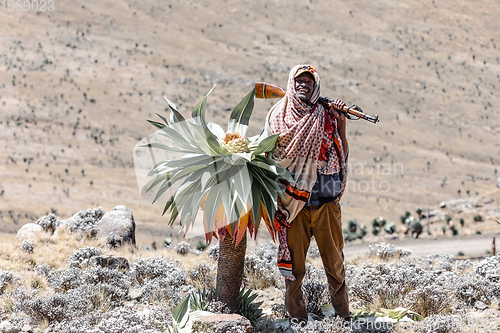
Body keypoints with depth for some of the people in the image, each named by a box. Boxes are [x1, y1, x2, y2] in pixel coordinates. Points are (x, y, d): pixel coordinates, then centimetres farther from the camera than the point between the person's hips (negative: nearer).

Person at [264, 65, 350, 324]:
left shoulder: (327, 115, 7)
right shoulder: (278, 115, 8)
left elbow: (341, 154, 4)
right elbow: (268, 151, 10)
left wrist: (340, 122, -4)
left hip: (326, 200, 0)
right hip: (292, 202, 0)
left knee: (335, 261, 2)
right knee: (294, 263, 2)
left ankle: (342, 313, 13)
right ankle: (296, 316, 12)